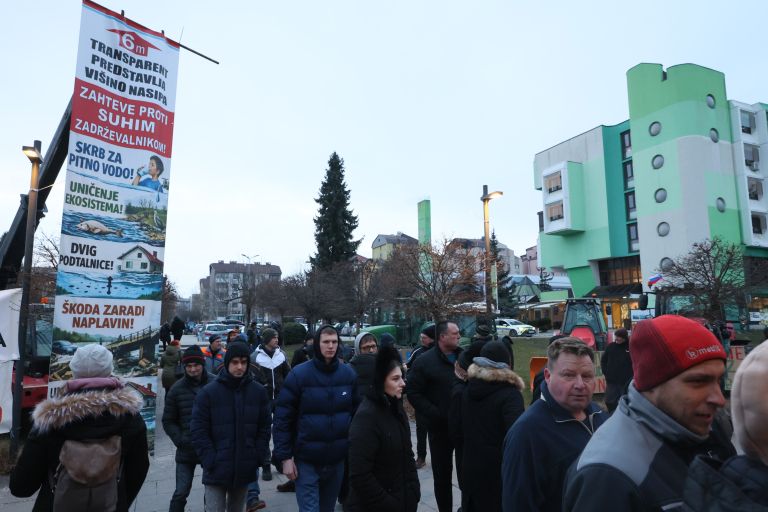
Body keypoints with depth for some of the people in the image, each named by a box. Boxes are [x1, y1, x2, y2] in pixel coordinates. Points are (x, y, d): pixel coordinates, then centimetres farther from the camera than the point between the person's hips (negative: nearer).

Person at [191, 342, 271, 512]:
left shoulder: (258, 391, 1)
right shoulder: (208, 392, -7)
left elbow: (264, 428, 5)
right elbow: (198, 431, -6)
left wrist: (257, 458, -2)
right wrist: (210, 462, -12)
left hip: (245, 469, 3)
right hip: (216, 470, -2)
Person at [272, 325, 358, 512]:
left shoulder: (349, 374, -1)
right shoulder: (299, 374, -11)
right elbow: (282, 417, -9)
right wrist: (284, 457, -11)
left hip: (337, 458, 4)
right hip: (306, 459, -3)